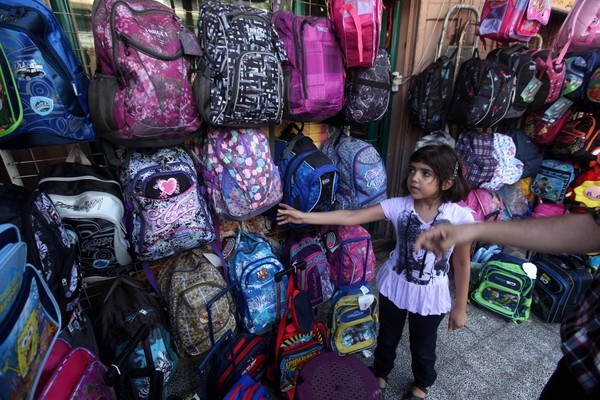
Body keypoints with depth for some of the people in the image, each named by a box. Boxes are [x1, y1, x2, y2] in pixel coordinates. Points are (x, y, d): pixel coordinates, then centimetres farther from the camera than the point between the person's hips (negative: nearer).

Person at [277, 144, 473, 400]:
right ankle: (380, 373, 57)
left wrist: (460, 306, 0)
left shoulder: (460, 217, -20)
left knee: (423, 346, 25)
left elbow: (462, 264, -8)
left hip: (430, 294, -1)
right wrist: (305, 217, -29)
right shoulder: (398, 206, -19)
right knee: (387, 337, 25)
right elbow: (352, 217, -23)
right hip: (395, 285, 1)